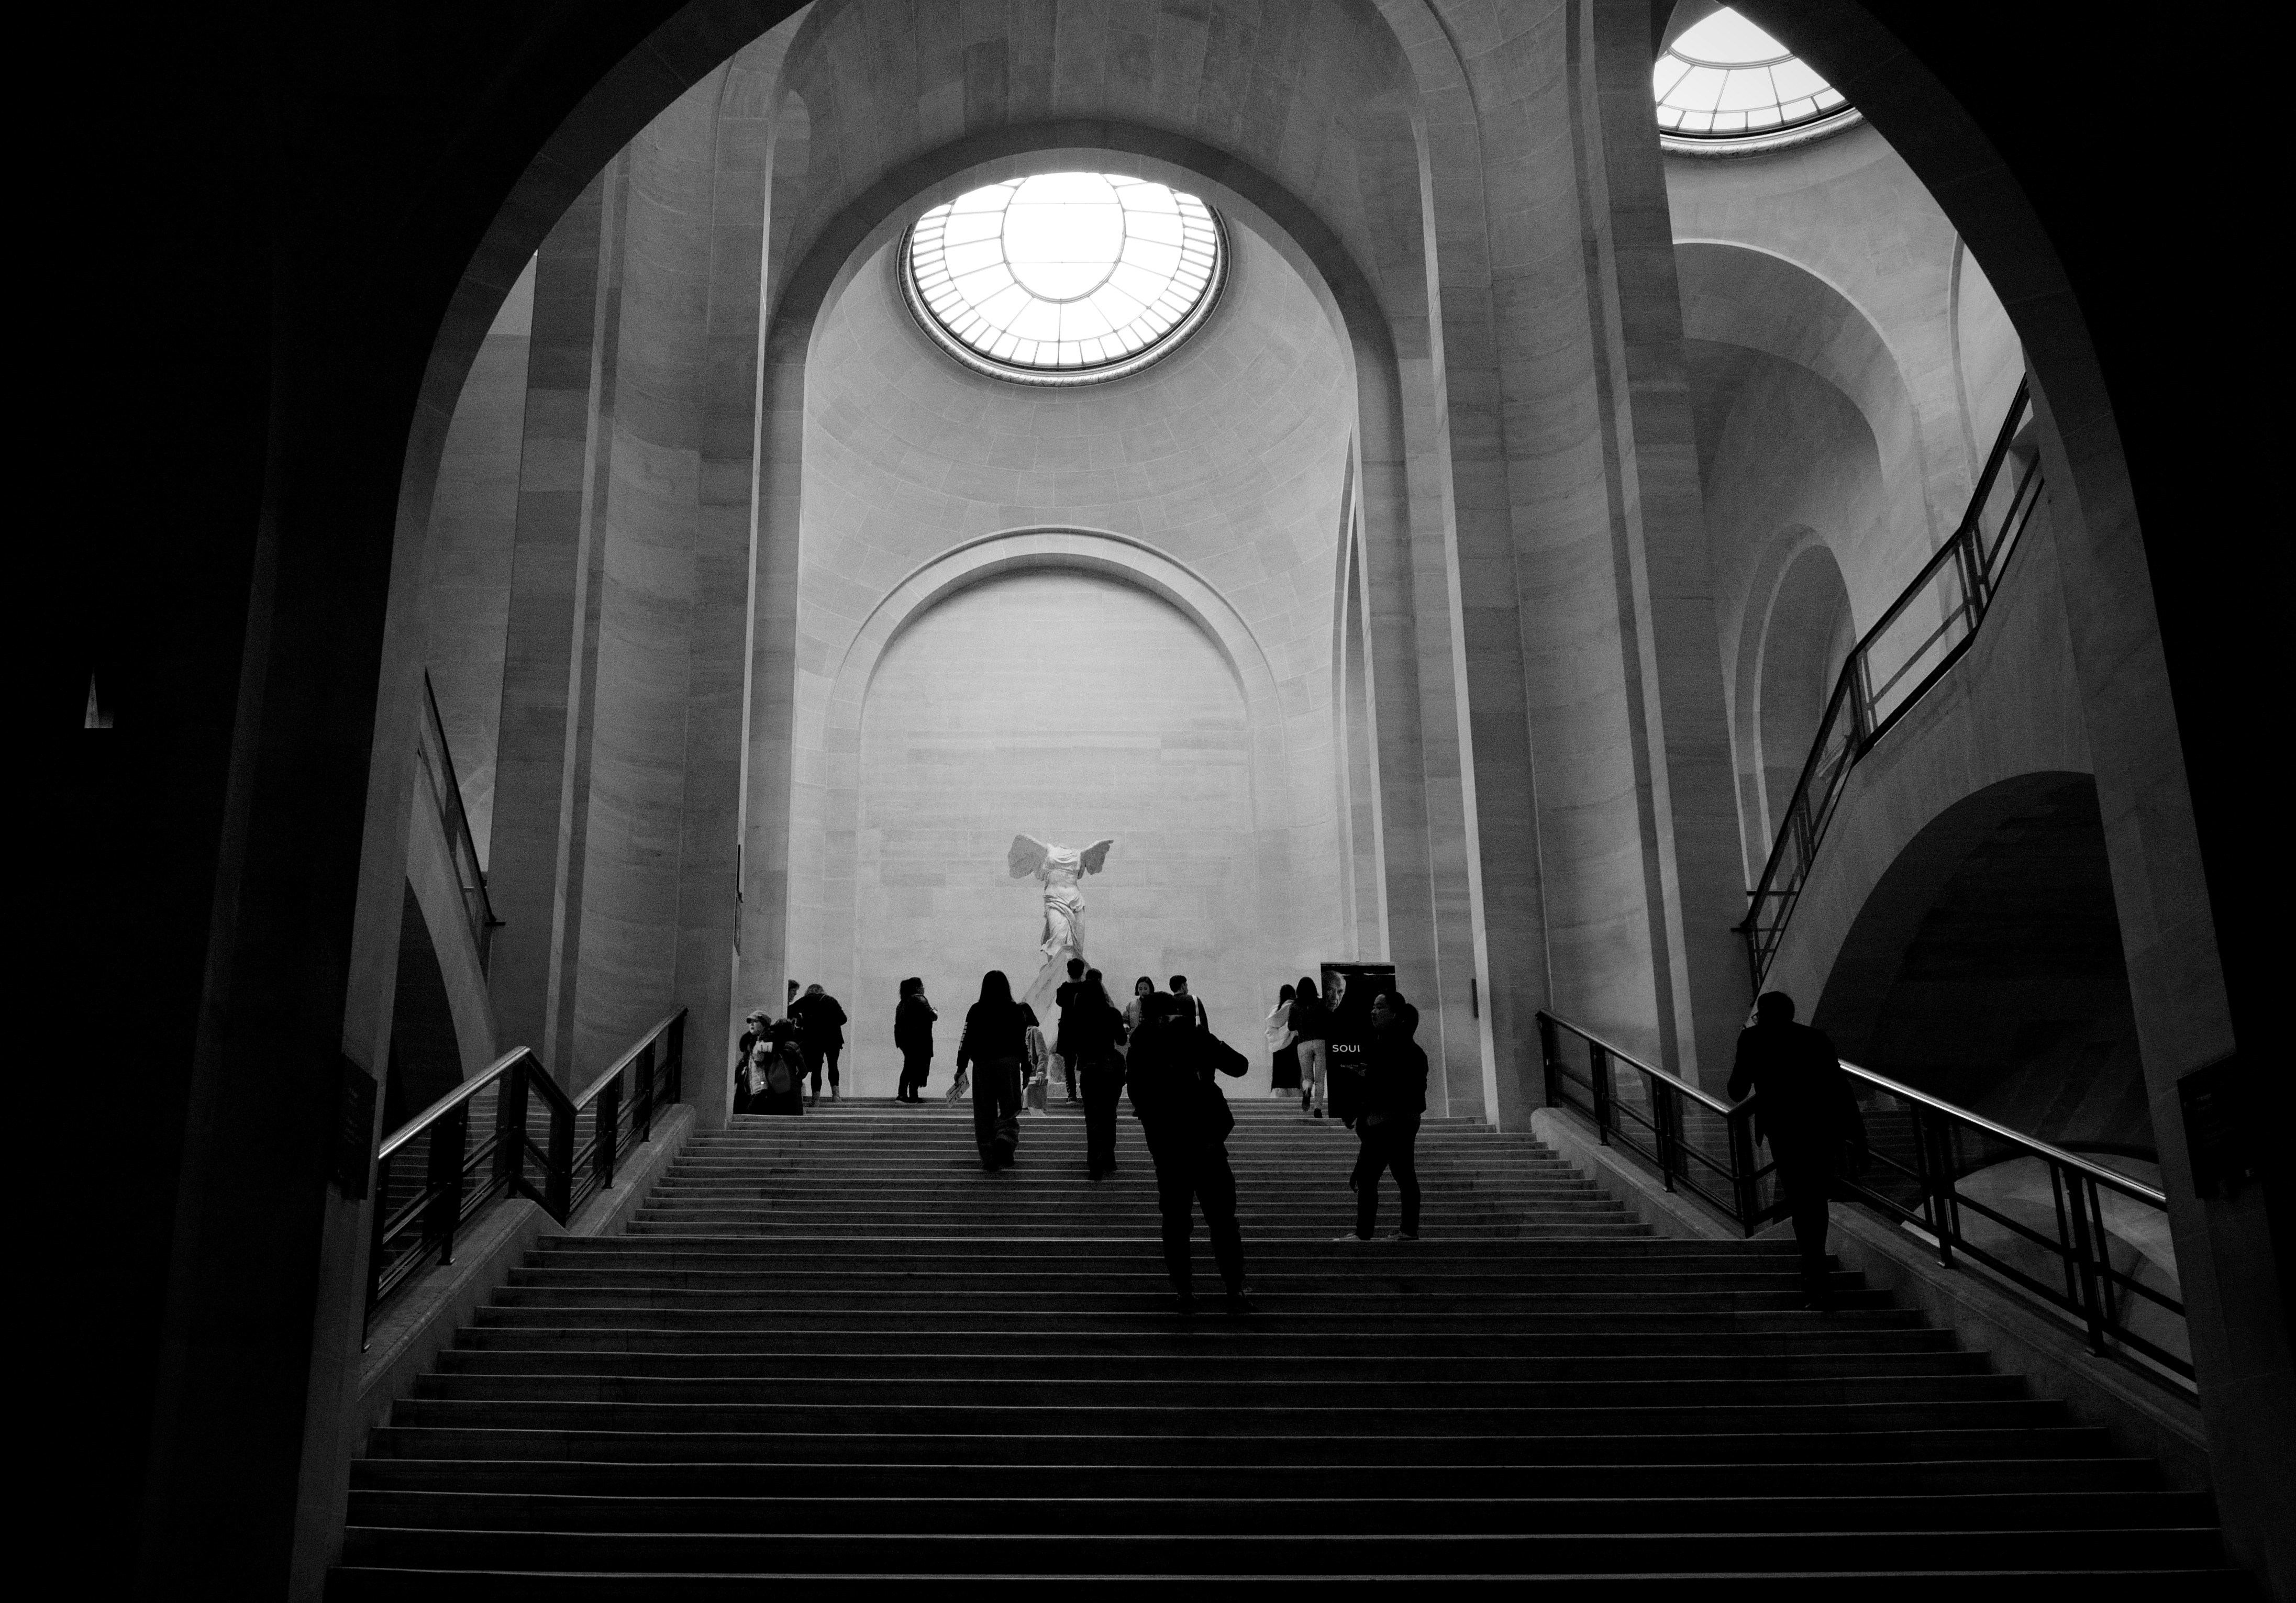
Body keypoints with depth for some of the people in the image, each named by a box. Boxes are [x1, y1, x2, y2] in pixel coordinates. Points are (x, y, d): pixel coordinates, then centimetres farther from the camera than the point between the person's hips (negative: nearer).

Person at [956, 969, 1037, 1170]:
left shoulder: (976, 1011, -1)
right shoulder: (1017, 1011, 0)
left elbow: (966, 1040, 0)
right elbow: (1025, 1041, 1)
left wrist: (961, 1067, 7)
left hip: (982, 1064, 0)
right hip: (1009, 1063, 0)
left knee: (984, 1114, 9)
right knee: (1009, 1109, 9)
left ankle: (989, 1159, 9)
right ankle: (1006, 1140, -20)